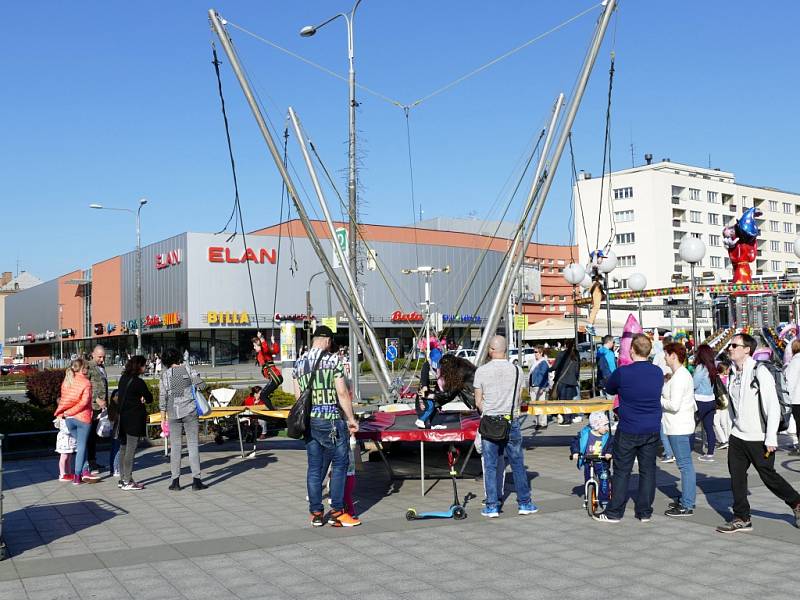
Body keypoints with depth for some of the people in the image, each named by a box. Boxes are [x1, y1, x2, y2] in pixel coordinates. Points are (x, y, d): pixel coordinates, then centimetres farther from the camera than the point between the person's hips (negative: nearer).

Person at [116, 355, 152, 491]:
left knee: (123, 448, 14)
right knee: (131, 450, -5)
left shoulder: (123, 379, 8)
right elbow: (150, 398, -8)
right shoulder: (138, 382, -15)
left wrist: (138, 398, 0)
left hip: (122, 417, 8)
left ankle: (122, 479, 20)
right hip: (135, 419, -8)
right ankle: (127, 482, -3)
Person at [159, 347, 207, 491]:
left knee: (175, 446, 7)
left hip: (173, 414, 1)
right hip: (190, 412, -1)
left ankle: (175, 481, 6)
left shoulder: (164, 376, 2)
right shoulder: (187, 369, -2)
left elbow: (162, 399, 2)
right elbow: (201, 385, -5)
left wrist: (163, 419, 7)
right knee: (193, 444, 2)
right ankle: (196, 480, 0)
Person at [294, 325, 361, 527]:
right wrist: (351, 418, -1)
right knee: (339, 465, 4)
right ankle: (336, 511, 5)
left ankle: (316, 513, 14)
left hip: (309, 421, 6)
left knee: (314, 468, 10)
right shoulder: (333, 360, -7)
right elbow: (342, 393, -9)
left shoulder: (299, 364, 9)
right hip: (331, 420, -6)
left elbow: (297, 396, 11)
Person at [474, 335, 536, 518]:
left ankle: (491, 507, 8)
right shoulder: (516, 370, -1)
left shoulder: (482, 371, -6)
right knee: (517, 464, 11)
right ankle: (524, 503, 17)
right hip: (512, 422, 1)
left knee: (490, 466, 6)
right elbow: (519, 399, 6)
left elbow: (478, 402, -1)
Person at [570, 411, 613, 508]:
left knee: (604, 479, -15)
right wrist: (575, 452, -19)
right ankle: (588, 499, 27)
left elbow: (610, 446, -6)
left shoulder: (607, 436, -4)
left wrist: (609, 453, -26)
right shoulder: (584, 434, -8)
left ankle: (604, 500, -5)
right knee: (588, 480, 9)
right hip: (587, 462, 1)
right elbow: (575, 442, -4)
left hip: (601, 462, 0)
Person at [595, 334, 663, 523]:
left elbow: (609, 389, 2)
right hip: (652, 430, 4)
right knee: (648, 470, 11)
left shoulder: (622, 373, -16)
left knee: (622, 471, 5)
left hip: (628, 431, -4)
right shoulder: (658, 372, -2)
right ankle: (645, 512, 18)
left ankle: (614, 513, 11)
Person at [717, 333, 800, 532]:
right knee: (736, 476, 5)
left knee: (768, 476, 4)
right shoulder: (732, 374, 7)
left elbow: (773, 407, -16)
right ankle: (742, 518, 15)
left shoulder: (759, 372, -15)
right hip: (737, 436, 7)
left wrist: (771, 439, -18)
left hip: (759, 439, -6)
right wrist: (734, 427, 16)